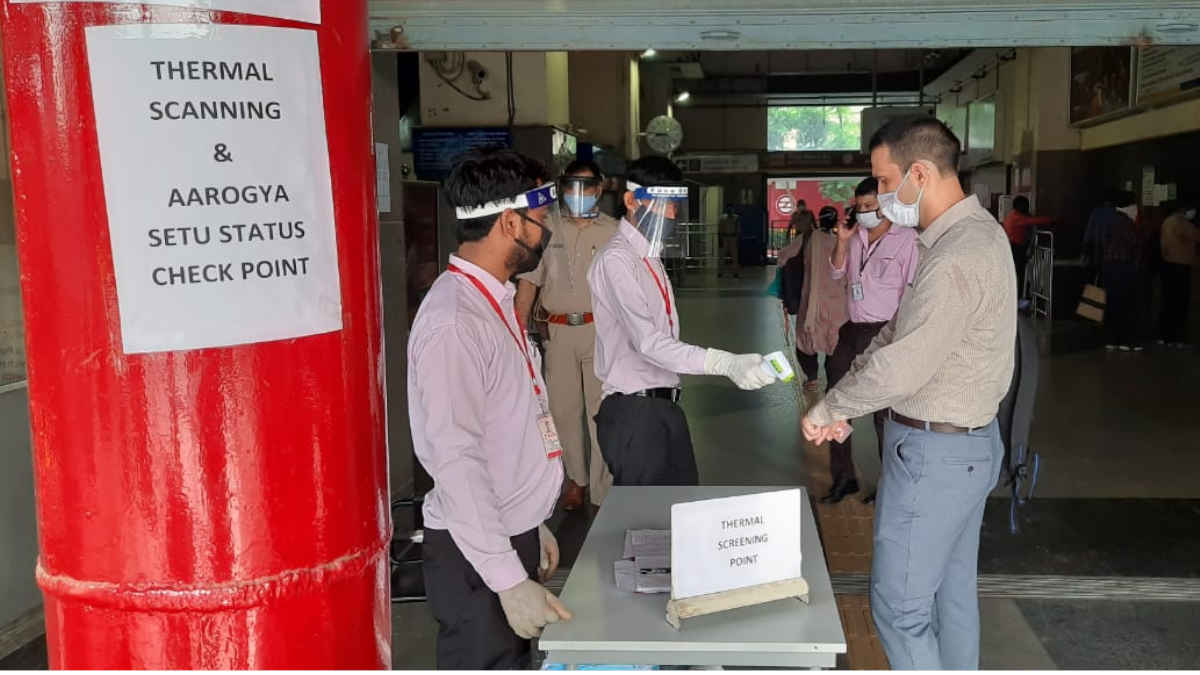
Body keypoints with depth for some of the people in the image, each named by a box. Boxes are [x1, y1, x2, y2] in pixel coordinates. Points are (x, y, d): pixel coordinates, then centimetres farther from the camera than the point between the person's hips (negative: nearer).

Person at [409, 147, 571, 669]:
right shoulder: (454, 322, -23)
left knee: (517, 660, 21)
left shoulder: (496, 301, 7)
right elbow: (457, 464, -25)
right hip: (476, 553, -9)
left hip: (514, 533, 9)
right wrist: (510, 580, -22)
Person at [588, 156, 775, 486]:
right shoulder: (616, 260, -16)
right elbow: (647, 341, -26)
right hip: (634, 411, -9)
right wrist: (726, 363, -35)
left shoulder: (651, 257, 14)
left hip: (665, 405, 9)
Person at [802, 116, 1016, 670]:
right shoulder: (973, 232, 8)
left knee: (900, 606, 1)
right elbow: (899, 332, 10)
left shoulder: (957, 260, -26)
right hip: (968, 442, 10)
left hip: (933, 453, -10)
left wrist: (827, 408, -13)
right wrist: (843, 402, 3)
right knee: (953, 589, 21)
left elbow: (901, 369, -30)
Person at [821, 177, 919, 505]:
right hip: (853, 331, 7)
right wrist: (842, 241, 0)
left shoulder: (907, 239, -9)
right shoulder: (856, 237, 9)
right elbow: (837, 275, 16)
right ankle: (843, 478, 25)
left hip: (884, 332, -7)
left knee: (884, 413, 2)